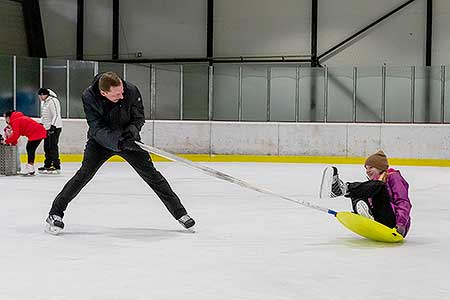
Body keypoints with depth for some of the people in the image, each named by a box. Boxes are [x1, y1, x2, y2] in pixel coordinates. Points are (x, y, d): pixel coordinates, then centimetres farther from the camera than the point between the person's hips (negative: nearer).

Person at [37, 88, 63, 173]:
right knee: (46, 147, 12)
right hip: (47, 128, 10)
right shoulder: (43, 102, 15)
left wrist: (53, 126, -24)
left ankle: (56, 166, -11)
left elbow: (56, 115, -21)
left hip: (55, 127, -10)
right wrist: (41, 124, 22)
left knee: (52, 146, -12)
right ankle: (47, 165, 20)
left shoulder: (53, 101, -16)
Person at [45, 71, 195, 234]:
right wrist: (117, 140, -43)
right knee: (84, 173, -18)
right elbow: (96, 129, -28)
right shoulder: (89, 97, -27)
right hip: (100, 141, -1)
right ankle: (55, 213, -8)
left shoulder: (132, 91, -25)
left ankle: (179, 212, 6)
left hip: (127, 137, 1)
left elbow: (139, 118, -10)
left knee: (151, 174, -2)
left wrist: (132, 130, -31)